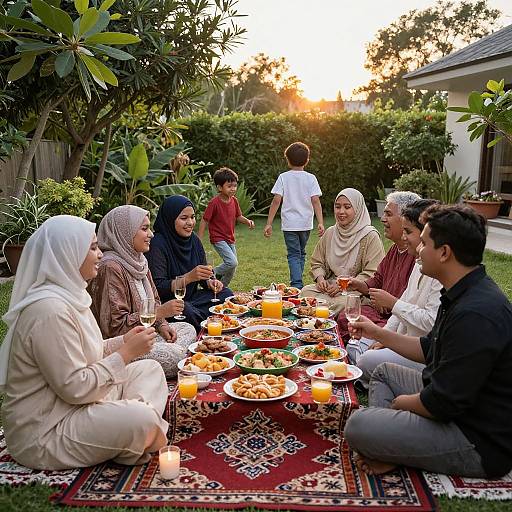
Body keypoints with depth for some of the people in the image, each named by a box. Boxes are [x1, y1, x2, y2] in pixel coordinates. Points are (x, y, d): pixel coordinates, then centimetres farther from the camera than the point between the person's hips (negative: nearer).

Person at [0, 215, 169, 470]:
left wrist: (124, 341, 0)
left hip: (72, 406, 10)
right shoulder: (49, 309, -26)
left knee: (150, 369, 7)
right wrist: (127, 352, -19)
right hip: (43, 434, -10)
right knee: (142, 420, -27)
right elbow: (75, 388, -26)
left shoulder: (68, 294, 6)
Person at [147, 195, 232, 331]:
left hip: (191, 297, 8)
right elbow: (158, 287, -21)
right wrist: (189, 277, -32)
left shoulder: (194, 239, 6)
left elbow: (203, 274, 16)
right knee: (189, 313, -35)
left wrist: (210, 282, -8)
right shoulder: (158, 244, -18)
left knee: (225, 294, -10)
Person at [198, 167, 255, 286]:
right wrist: (199, 240, -15)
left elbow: (238, 217, 16)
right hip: (218, 239, -7)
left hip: (230, 239, 7)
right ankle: (212, 275, 1)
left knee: (232, 270, 10)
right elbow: (204, 221, -13)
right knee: (232, 262, -22)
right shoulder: (214, 203, -17)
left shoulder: (234, 201, 2)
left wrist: (247, 221, -6)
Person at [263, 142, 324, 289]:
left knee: (293, 255, 1)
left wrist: (269, 224, -8)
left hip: (289, 224, -2)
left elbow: (276, 200, -10)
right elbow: (315, 201, -9)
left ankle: (297, 285, -13)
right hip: (306, 223, 2)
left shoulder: (283, 177, -4)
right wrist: (320, 223, -9)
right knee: (301, 253, 19)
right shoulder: (311, 178, -1)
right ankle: (298, 283, 26)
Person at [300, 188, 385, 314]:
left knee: (342, 302, -36)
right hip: (329, 286, 5)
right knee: (306, 291, -23)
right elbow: (316, 262, 21)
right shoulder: (329, 233, 14)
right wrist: (320, 278, -1)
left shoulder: (370, 236, -5)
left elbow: (372, 274, -11)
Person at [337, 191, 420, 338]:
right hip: (383, 311, 10)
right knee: (343, 319, 6)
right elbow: (377, 281, 23)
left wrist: (390, 302, -20)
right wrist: (358, 284, 5)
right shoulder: (394, 249, 12)